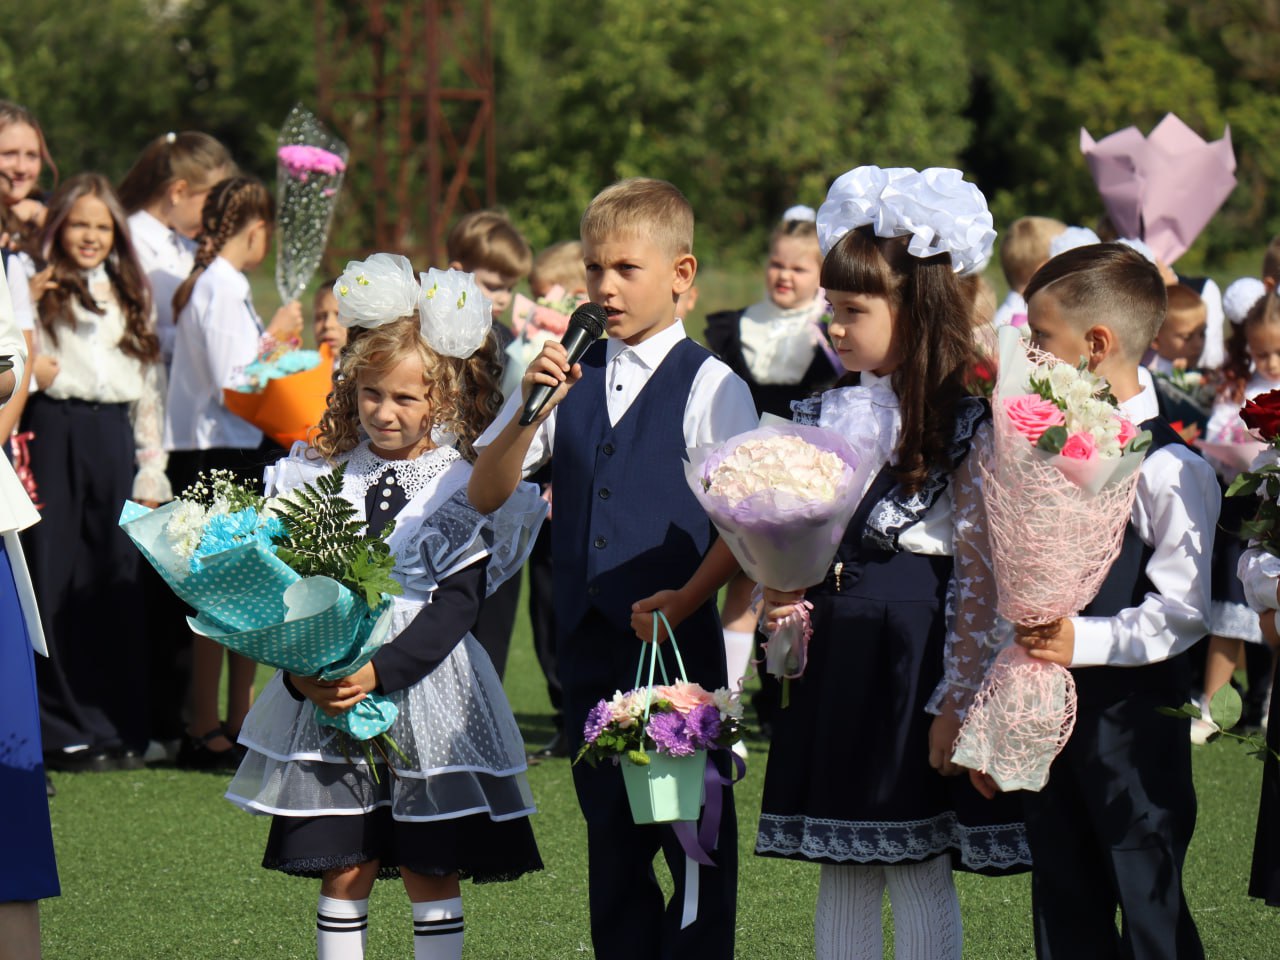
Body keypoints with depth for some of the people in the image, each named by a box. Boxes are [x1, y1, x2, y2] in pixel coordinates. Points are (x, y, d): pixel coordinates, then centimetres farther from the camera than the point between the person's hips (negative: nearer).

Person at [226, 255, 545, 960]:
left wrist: (381, 672, -21)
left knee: (430, 870, 2)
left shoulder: (464, 486, -4)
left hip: (424, 685, -3)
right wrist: (301, 671, -14)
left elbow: (456, 605, -10)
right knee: (342, 870, 5)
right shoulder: (323, 476, 5)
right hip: (327, 693, 3)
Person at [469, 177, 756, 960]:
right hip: (589, 640, 5)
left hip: (677, 639, -5)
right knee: (612, 832, 12)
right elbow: (486, 495, 5)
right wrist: (530, 410, -10)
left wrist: (687, 598, -20)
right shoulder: (569, 378, 8)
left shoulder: (711, 388, -5)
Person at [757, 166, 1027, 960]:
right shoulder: (823, 417, 10)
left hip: (916, 652, -6)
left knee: (920, 873, -3)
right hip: (835, 654, 6)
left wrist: (957, 701, -15)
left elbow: (979, 571, -11)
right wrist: (778, 595, -4)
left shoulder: (964, 426, -8)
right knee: (843, 876, 9)